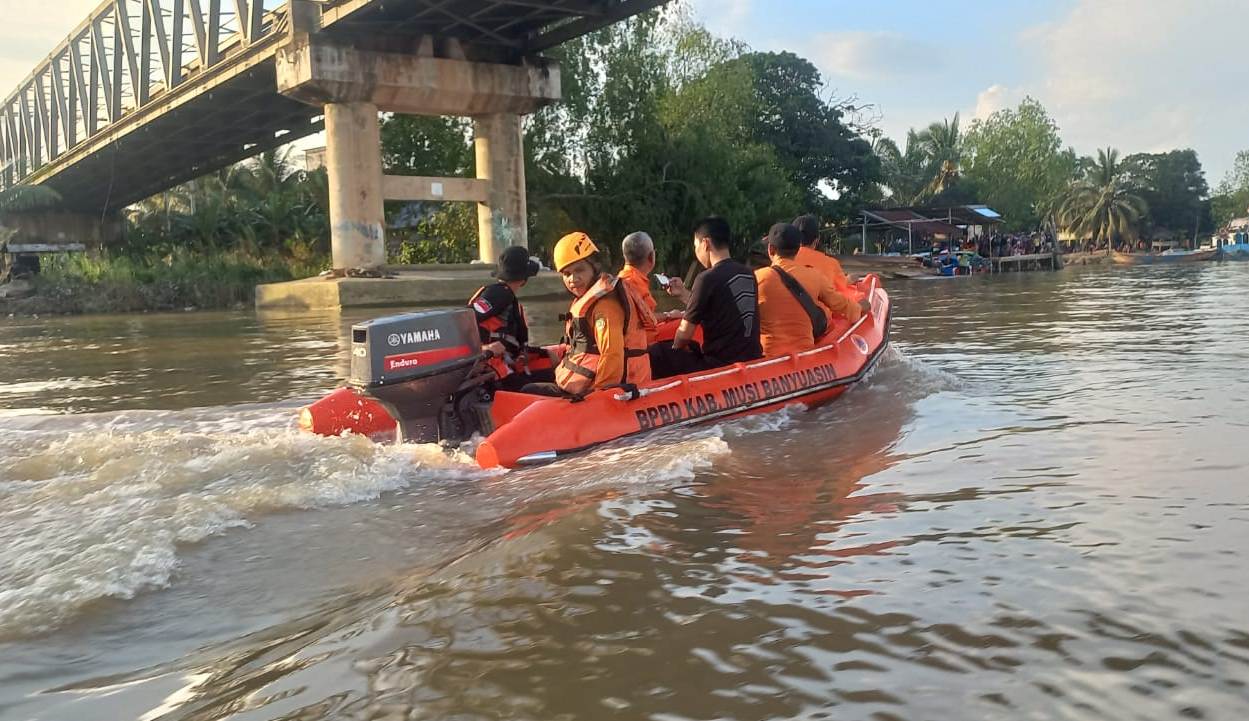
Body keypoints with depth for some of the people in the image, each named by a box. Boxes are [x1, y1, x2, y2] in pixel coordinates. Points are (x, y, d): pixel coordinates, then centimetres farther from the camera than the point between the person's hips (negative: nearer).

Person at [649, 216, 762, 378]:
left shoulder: (708, 278, -14)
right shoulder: (748, 274, 7)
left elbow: (685, 333, -9)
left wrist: (675, 350, 12)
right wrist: (684, 293, 19)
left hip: (720, 366, -8)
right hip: (752, 358, 8)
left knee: (656, 354, 0)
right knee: (694, 347, 30)